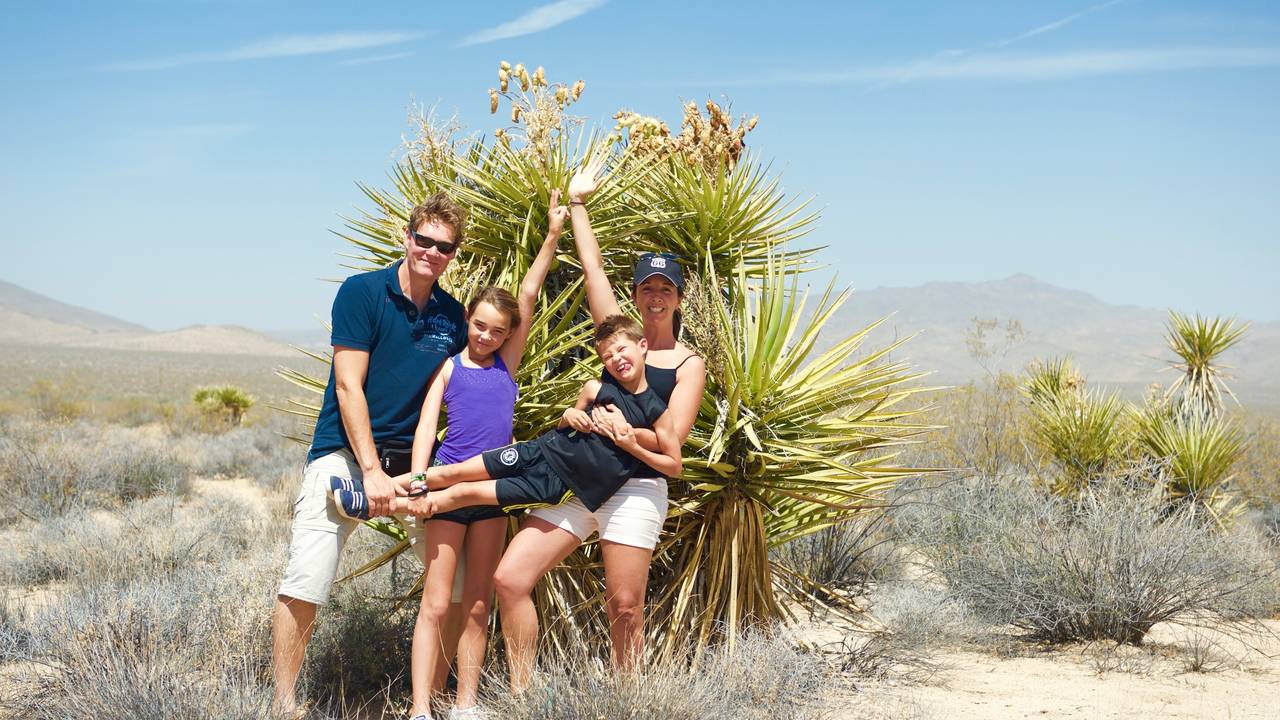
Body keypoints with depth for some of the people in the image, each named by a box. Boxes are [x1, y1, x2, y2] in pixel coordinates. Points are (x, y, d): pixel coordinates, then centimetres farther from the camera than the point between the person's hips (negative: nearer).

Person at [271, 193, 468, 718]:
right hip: (345, 453, -5)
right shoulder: (362, 292, -7)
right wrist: (372, 471, -17)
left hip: (411, 460, 5)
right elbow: (348, 387, -11)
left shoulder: (452, 316, 7)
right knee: (304, 586, -14)